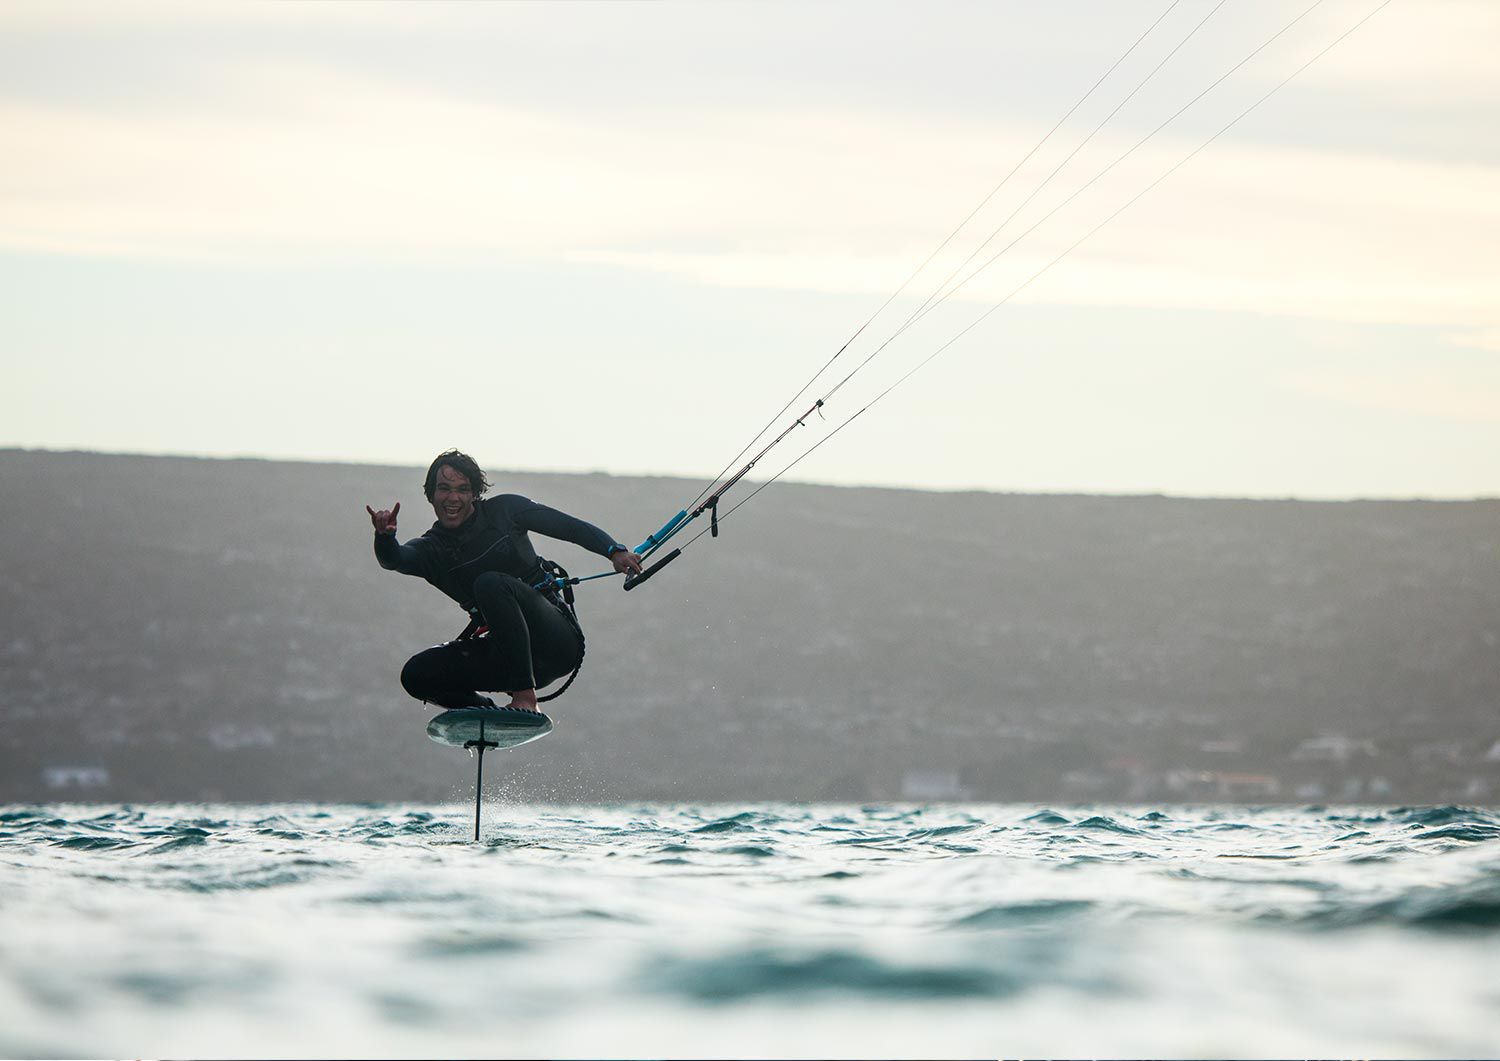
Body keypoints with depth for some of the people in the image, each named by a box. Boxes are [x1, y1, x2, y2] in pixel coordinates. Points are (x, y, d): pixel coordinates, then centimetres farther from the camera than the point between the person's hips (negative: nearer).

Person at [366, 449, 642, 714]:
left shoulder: (504, 511, -1)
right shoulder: (431, 549, 4)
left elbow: (572, 528, -1)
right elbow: (394, 559, -18)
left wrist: (615, 552, -18)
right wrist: (385, 536, -41)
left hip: (561, 641, -4)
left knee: (490, 583, -31)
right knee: (416, 674, -11)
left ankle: (525, 697, -32)